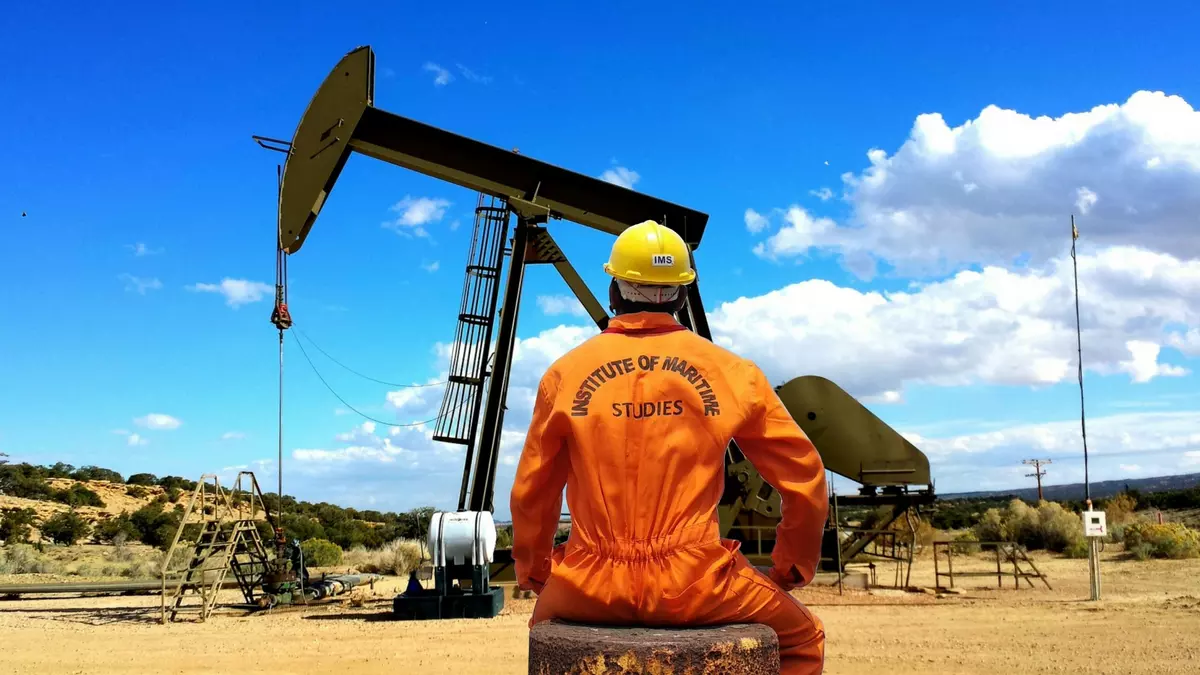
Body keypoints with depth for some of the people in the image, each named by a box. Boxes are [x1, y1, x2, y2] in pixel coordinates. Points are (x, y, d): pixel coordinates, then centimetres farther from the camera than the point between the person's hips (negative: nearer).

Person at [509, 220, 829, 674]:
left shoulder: (565, 373, 2)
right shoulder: (731, 372, 0)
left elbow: (532, 491, 9)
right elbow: (804, 477, 5)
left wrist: (532, 573, 25)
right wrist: (791, 567, 20)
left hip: (593, 589, 2)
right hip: (695, 586, -1)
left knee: (547, 619, 37)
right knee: (801, 638, 26)